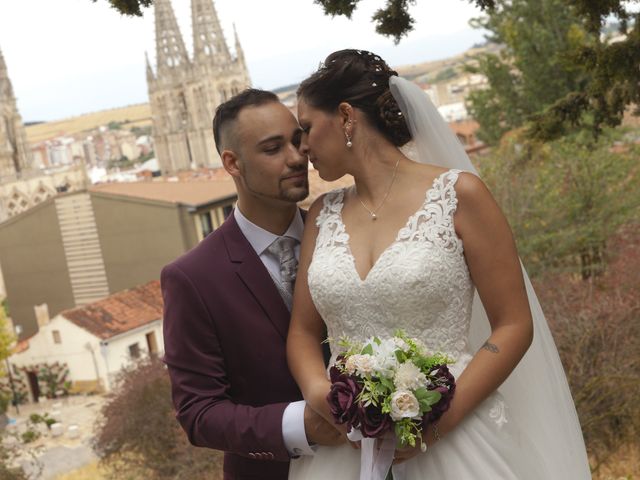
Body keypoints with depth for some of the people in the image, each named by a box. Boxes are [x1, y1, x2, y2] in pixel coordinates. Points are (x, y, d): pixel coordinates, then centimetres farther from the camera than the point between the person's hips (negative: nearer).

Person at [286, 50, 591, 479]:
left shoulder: (457, 194, -7)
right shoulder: (323, 216, 6)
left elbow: (514, 326, -7)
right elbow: (303, 330, 10)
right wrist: (318, 391, -10)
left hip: (453, 439, -3)